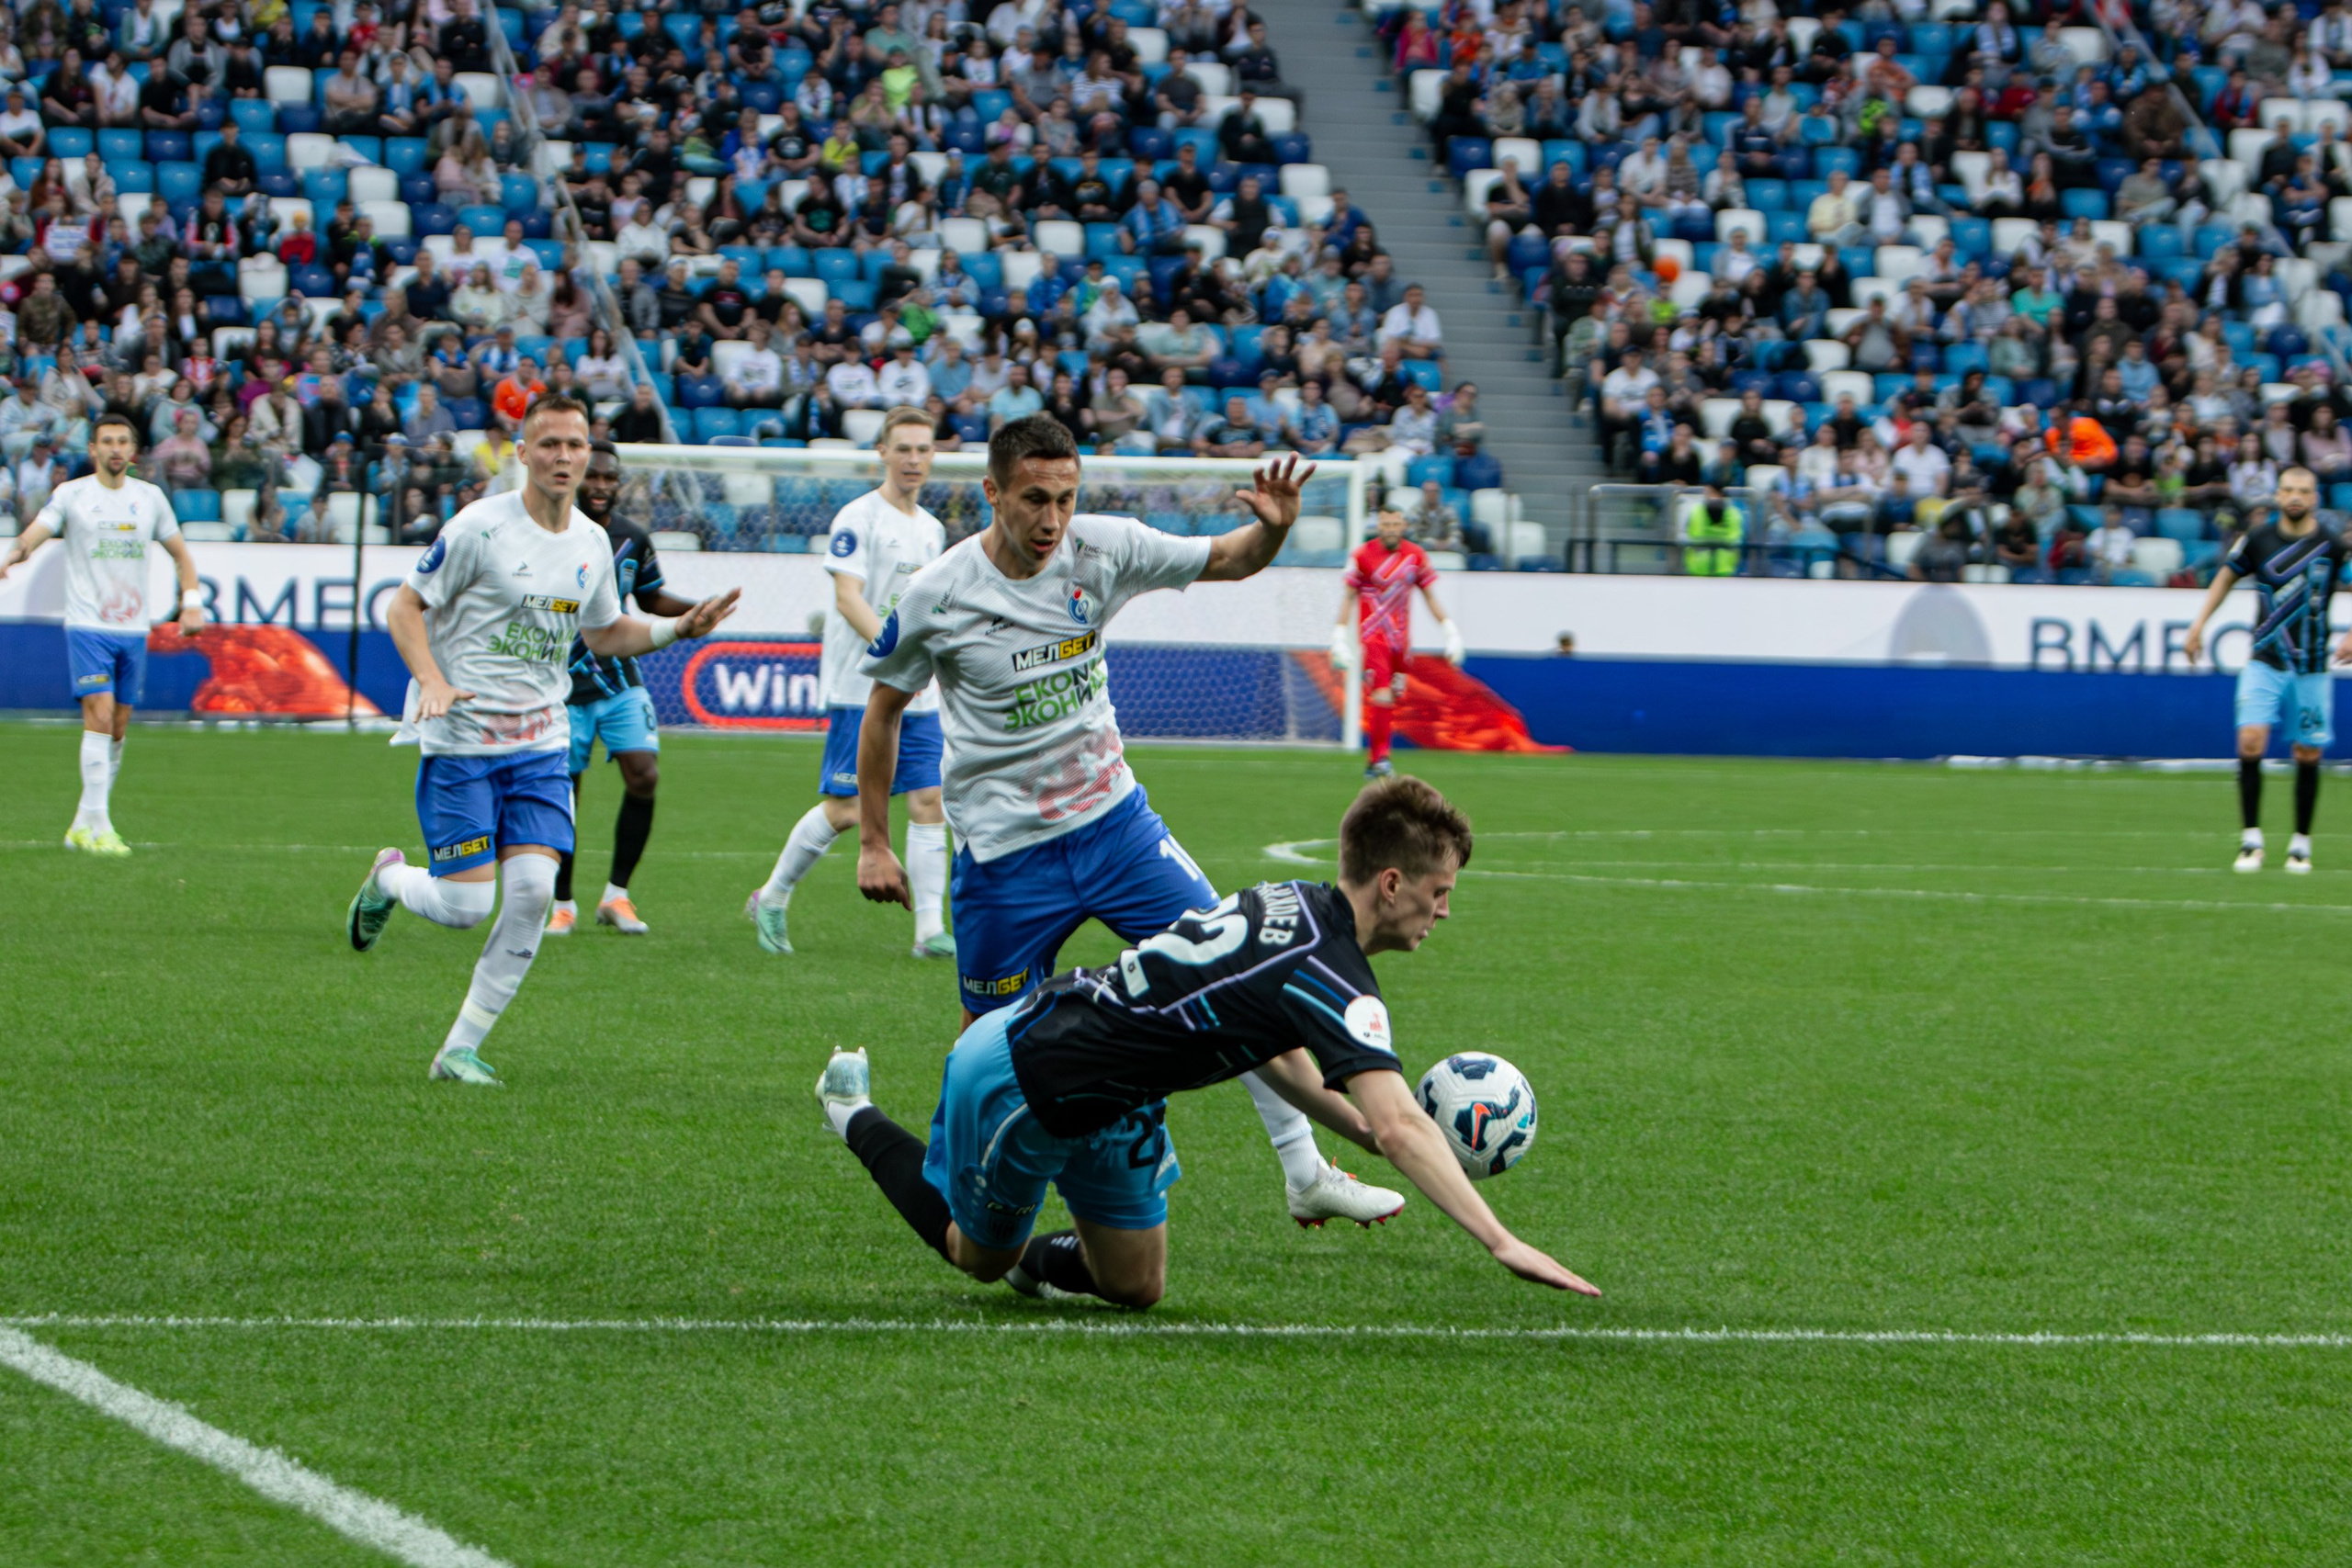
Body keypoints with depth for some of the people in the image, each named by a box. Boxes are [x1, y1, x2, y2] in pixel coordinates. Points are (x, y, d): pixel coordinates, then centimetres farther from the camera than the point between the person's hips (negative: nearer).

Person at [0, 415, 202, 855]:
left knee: (117, 731, 6)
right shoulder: (71, 494, -2)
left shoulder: (150, 497, 9)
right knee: (99, 717, -16)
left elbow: (180, 553, 19)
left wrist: (192, 601, 6)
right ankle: (97, 826, -15)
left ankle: (83, 826, 16)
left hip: (133, 631, 4)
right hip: (87, 625, -4)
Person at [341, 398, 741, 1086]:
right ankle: (389, 879, 29)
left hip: (540, 744, 5)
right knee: (464, 906, -8)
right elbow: (406, 607, -7)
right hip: (460, 741, -5)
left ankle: (462, 1048, 2)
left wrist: (680, 627, 7)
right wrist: (432, 681, -23)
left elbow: (604, 633, 22)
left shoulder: (593, 543, 7)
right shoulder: (480, 527, -11)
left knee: (533, 889, -11)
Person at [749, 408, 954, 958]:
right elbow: (848, 597, -18)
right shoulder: (858, 517, -8)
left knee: (929, 802, -3)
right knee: (843, 809, -6)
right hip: (860, 690, -7)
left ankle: (930, 928, -2)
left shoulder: (931, 528, 16)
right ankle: (771, 900, 13)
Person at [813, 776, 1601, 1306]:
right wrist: (1502, 1243, -43)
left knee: (1136, 1287, 9)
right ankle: (857, 1115, 34)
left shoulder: (1294, 901, -2)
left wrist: (1366, 1132, 6)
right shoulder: (1330, 978, -30)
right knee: (980, 1254, 20)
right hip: (1017, 1080, -8)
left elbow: (1274, 1052, 15)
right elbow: (1401, 1127, -39)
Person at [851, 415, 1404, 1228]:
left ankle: (1306, 1174, 1)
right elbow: (883, 710, 1)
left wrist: (1272, 527, -20)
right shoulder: (937, 596, -13)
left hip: (1115, 821, 3)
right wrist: (873, 843, 1)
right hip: (1003, 856, -3)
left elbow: (1223, 560, 4)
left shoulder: (1102, 548, -7)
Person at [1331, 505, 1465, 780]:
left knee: (1392, 699, 6)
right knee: (1381, 697, -16)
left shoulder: (1416, 556, 5)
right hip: (1373, 637, -4)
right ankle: (1379, 757, -10)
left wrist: (1450, 631, 6)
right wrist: (1339, 638, -6)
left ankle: (1376, 760, 15)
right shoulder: (1363, 555, -5)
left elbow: (1430, 595, 12)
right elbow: (1348, 597, 0)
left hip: (1401, 639, 4)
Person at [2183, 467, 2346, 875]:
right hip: (2265, 661, 0)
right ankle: (2250, 840, -7)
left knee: (2308, 755, 3)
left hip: (2312, 667, 0)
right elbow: (2226, 577, 15)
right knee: (2250, 741, -15)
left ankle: (2301, 843, 18)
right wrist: (2198, 624, 9)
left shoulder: (2334, 543, -5)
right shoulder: (2258, 538, -1)